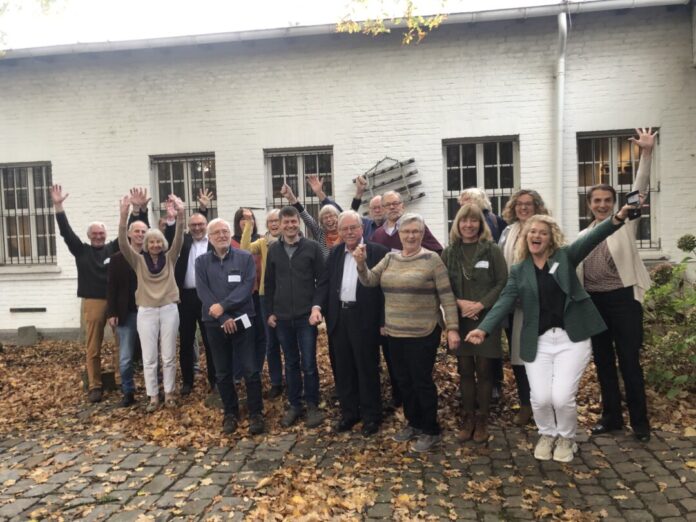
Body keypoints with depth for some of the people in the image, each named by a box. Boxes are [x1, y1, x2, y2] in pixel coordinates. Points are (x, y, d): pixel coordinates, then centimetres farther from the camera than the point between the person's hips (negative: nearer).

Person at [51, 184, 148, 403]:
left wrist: (137, 208, -11)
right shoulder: (81, 251, 7)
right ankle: (94, 386, 16)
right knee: (92, 348, 6)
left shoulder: (114, 248, 7)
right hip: (92, 303, 0)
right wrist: (58, 206, -9)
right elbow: (66, 232, -1)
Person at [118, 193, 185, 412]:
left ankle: (168, 393, 20)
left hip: (169, 309, 0)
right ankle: (153, 397, 15)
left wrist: (180, 215, -26)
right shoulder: (139, 260, 2)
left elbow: (179, 239, -11)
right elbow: (123, 243, -12)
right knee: (149, 358, 4)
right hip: (146, 312, 0)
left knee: (169, 356, 7)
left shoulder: (169, 258, 4)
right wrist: (124, 216, -25)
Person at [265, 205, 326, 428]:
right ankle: (294, 405, 23)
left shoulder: (312, 247, -3)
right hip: (282, 317, 3)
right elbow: (269, 283, 11)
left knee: (309, 364, 1)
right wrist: (270, 312, 7)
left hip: (306, 316, -3)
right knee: (291, 364, 12)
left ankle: (312, 405, 16)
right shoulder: (273, 250, 6)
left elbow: (322, 280, -1)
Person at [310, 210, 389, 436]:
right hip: (339, 317, 5)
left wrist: (383, 321, -12)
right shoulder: (335, 253, 10)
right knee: (343, 369, 13)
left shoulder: (378, 252, -6)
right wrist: (317, 306, -9)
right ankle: (349, 413, 28)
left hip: (364, 318, -5)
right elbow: (324, 282, 8)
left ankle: (371, 416, 20)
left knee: (367, 368, 5)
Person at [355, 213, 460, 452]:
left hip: (423, 334, -6)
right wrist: (361, 263, -18)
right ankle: (414, 424, 34)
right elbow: (369, 280, 2)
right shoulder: (390, 258, 7)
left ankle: (431, 431, 22)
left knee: (422, 381, 4)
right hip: (395, 333, 6)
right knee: (404, 381, 16)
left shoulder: (432, 259, -9)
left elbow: (447, 296, -11)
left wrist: (452, 328, -16)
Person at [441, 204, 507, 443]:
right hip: (460, 319, 2)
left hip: (486, 319, -2)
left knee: (483, 370, 4)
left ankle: (482, 420, 18)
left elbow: (502, 283, -6)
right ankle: (467, 419, 21)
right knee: (465, 370, 8)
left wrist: (481, 305, -15)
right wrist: (459, 303, -12)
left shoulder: (492, 250, -2)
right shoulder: (449, 253, 5)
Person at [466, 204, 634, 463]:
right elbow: (504, 302, -2)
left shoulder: (565, 256, 3)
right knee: (540, 398, -6)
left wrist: (616, 219, -30)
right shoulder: (519, 271, 6)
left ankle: (566, 438, 25)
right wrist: (484, 328, -16)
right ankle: (547, 435, 28)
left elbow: (591, 238, -12)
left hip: (571, 338, -1)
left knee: (562, 397, -8)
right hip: (538, 342, 2)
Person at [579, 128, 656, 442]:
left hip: (623, 299, -4)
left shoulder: (626, 223, 3)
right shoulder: (583, 237, 12)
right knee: (603, 362, 11)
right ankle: (611, 417, 24)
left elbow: (639, 191, -7)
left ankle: (640, 422, 14)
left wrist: (646, 154, -15)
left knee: (629, 362, 1)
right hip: (594, 302, 4)